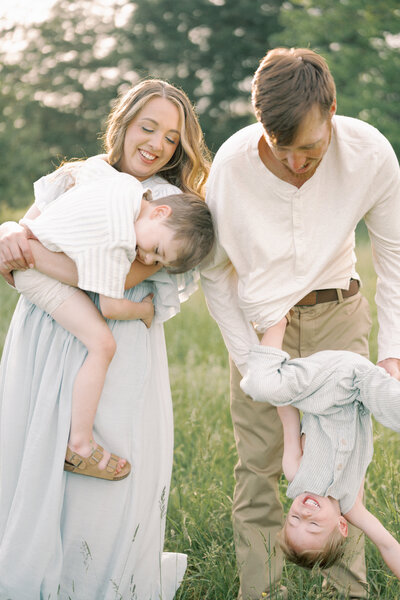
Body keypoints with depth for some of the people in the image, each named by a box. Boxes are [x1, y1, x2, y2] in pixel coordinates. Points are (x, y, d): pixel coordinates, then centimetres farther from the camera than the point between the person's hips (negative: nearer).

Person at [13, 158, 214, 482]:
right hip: (38, 267, -10)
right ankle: (80, 444, -10)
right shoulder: (116, 243, -30)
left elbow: (90, 167, 10)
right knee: (102, 343, -18)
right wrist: (146, 309, -4)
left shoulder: (130, 184, -8)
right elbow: (111, 306, -23)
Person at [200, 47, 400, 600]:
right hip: (258, 319, 0)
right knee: (259, 465, -1)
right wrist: (250, 359, -9)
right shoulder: (232, 163, -21)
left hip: (335, 315, 1)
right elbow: (214, 270, -6)